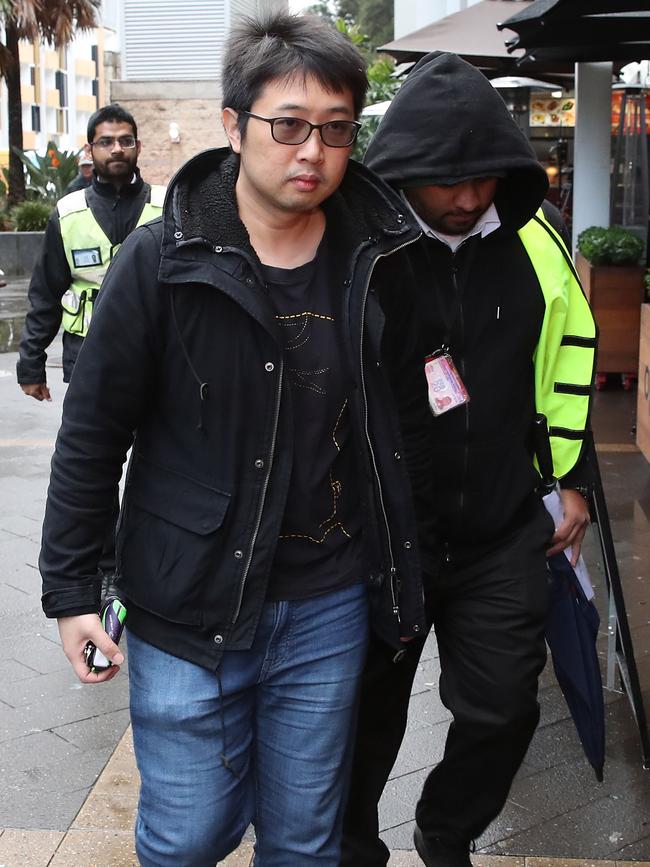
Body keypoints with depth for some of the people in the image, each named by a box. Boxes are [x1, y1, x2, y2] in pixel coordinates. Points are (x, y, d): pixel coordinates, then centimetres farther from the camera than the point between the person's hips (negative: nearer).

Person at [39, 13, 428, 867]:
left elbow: (399, 425, 11)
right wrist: (70, 587, -4)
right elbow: (92, 431, -5)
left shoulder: (374, 260, -1)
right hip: (189, 605, -2)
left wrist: (404, 574, 14)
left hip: (327, 606, 3)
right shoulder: (161, 259, -12)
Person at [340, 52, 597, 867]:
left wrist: (571, 478, 12)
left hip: (504, 538, 3)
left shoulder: (534, 234, -2)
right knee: (369, 715, 13)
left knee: (502, 709, 9)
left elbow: (569, 347, 12)